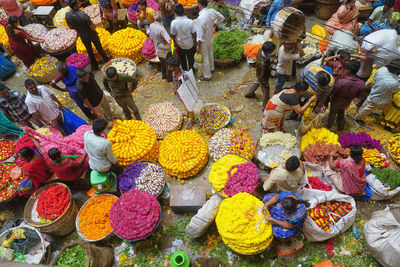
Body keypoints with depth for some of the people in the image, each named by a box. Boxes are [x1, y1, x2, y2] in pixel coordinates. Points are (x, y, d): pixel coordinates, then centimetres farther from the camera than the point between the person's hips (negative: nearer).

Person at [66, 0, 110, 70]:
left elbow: (71, 27, -4)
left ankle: (94, 66, 38)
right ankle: (107, 61, 42)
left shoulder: (67, 15, -20)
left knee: (89, 50, 25)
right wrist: (93, 24, -6)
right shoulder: (83, 15, -36)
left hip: (83, 36, 4)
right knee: (99, 48, 22)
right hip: (92, 35, -4)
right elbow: (93, 27, -30)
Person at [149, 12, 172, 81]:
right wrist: (166, 43, -22)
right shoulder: (161, 28, -34)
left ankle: (164, 75, 46)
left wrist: (157, 43, 12)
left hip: (157, 48, 7)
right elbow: (169, 42, -44)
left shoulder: (151, 25, -11)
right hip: (165, 50, -7)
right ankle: (169, 77, 30)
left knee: (162, 62, 28)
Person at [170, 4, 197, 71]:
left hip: (180, 45, 1)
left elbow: (173, 35, -12)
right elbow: (194, 34, -16)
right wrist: (194, 42, 2)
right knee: (191, 59, 24)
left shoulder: (173, 22, -24)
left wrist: (175, 43, 6)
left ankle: (184, 70, 45)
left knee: (182, 59, 26)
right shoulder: (190, 21, -25)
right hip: (190, 44, -1)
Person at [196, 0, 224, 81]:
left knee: (205, 58, 10)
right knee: (210, 53, 28)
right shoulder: (212, 11, -13)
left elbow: (200, 35, -28)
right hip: (211, 37, 7)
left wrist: (198, 47, -19)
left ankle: (207, 76, 27)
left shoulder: (200, 18, -34)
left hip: (204, 41, -7)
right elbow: (221, 18, 7)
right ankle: (211, 68, 51)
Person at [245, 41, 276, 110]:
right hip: (263, 79, -8)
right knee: (266, 92, 17)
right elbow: (262, 77, -32)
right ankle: (265, 107, 42)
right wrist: (266, 85, -17)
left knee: (257, 83, 37)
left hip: (259, 73, 8)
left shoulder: (261, 50, -24)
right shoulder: (263, 64, -47)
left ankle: (248, 94, 64)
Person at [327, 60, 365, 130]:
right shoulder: (362, 84, -29)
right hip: (346, 103, 3)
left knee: (332, 113, 27)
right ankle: (340, 127, 56)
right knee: (341, 114, 34)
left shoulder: (340, 81, -42)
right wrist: (351, 95, 2)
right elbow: (361, 98, -16)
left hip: (336, 101, -3)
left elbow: (332, 92, -26)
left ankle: (328, 126, 53)